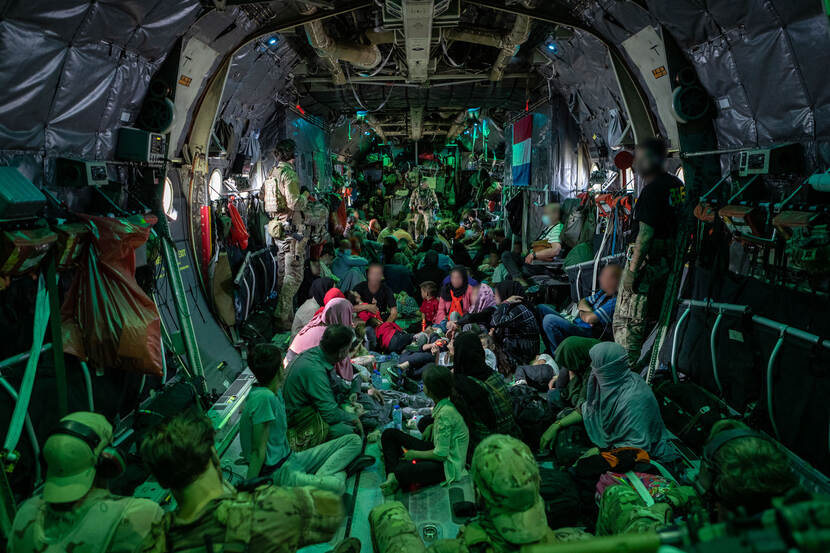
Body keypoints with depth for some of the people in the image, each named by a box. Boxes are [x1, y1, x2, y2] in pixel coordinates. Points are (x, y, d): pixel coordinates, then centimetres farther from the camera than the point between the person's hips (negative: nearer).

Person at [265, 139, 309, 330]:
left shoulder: (271, 173, 13)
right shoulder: (289, 173, -15)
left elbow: (265, 200, 19)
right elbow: (294, 203, -22)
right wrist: (304, 199, -4)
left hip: (277, 227, 10)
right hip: (291, 228, -9)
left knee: (283, 274, 17)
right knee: (294, 275, -7)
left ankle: (285, 315, 26)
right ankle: (282, 317, -8)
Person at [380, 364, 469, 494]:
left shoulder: (445, 413, -27)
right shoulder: (444, 404, 0)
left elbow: (440, 454, -24)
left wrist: (415, 454, -10)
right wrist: (431, 427, 6)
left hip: (448, 465, -10)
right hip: (438, 450, 10)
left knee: (402, 471, -38)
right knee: (389, 434, 4)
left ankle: (395, 476, -3)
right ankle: (392, 476, -13)